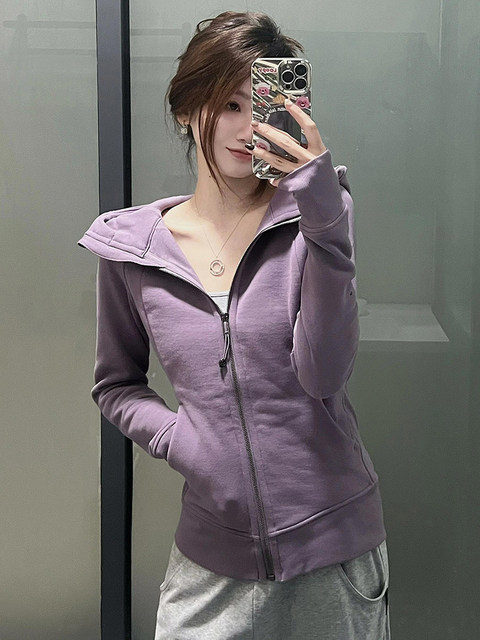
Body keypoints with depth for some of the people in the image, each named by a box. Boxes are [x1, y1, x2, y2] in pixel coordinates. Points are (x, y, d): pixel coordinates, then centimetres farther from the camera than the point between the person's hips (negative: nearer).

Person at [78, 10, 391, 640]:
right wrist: (178, 438, -7)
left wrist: (324, 218, -26)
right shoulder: (129, 247, -2)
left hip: (332, 538, -1)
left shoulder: (314, 216, -6)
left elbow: (323, 376, -18)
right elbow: (115, 385, 12)